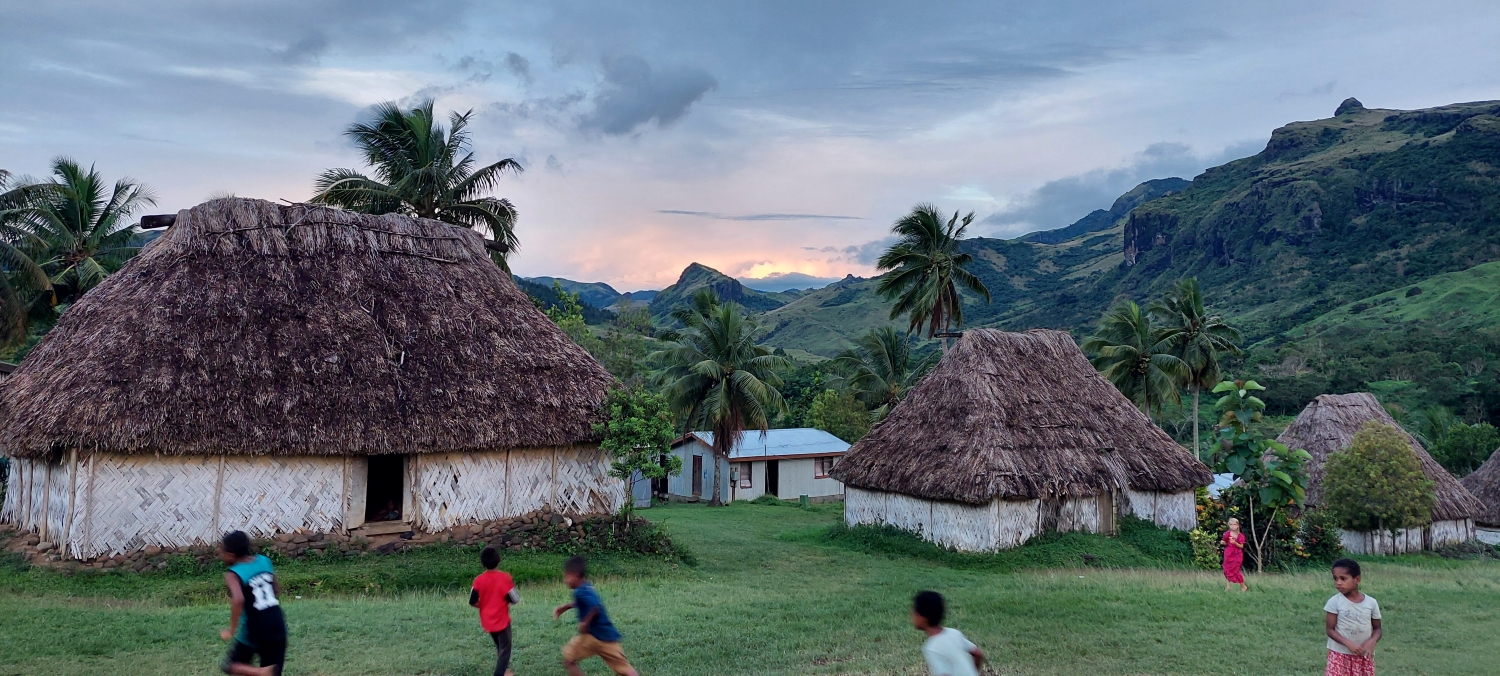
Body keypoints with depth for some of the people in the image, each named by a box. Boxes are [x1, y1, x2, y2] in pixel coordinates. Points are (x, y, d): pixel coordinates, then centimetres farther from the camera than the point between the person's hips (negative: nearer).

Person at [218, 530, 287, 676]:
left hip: (253, 632, -5)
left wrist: (231, 630, -20)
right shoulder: (264, 561, 6)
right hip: (277, 627, 5)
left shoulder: (233, 574, -12)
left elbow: (238, 599, -29)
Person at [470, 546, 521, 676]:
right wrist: (512, 586, 2)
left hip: (487, 621, 5)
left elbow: (472, 601, -5)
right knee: (505, 648, 7)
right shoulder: (504, 577, -18)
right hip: (501, 620, -5)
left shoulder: (479, 580, -8)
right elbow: (515, 599, -15)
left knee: (499, 646, 26)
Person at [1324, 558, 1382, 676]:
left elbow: (1377, 628, 6)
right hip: (1340, 654, -3)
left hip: (1364, 655, 3)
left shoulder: (1371, 602, -3)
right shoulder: (1334, 602, -10)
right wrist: (1348, 643, -23)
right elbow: (1329, 629, -9)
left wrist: (1372, 642, -15)